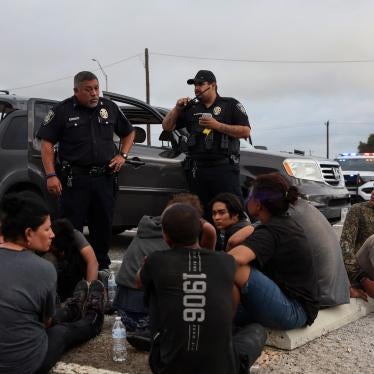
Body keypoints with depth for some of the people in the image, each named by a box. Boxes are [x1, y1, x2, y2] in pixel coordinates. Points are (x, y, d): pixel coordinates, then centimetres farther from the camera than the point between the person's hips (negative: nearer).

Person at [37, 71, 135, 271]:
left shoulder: (110, 108, 9)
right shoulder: (62, 111, -2)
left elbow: (128, 133, 22)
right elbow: (47, 143, -2)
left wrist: (122, 155, 6)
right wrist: (51, 175, -11)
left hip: (105, 178, 4)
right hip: (75, 178, -4)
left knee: (104, 225, 12)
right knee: (71, 226, -1)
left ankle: (101, 266, 26)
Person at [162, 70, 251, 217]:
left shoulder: (230, 104, 5)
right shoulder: (191, 109, 18)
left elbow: (246, 131, -5)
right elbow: (167, 126, 19)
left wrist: (217, 125, -12)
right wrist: (177, 108, 3)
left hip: (224, 168, -4)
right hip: (197, 170, 5)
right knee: (202, 213, 9)